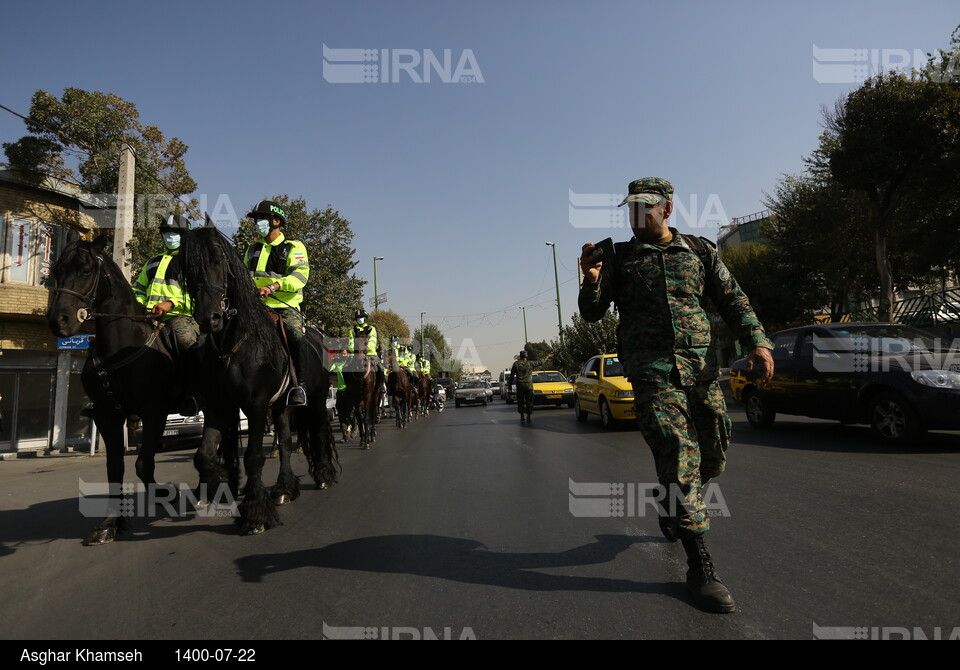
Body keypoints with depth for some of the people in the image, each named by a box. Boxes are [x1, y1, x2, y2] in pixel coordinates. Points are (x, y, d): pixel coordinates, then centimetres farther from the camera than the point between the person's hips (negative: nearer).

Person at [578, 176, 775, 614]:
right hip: (651, 370, -3)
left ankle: (674, 512, 40)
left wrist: (757, 341, -4)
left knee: (712, 458, 10)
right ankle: (700, 566, -6)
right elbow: (592, 313, 3)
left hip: (701, 366, 4)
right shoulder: (619, 257, 6)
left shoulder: (699, 251, 12)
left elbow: (732, 300, 11)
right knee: (677, 455, -13)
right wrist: (591, 281, -18)